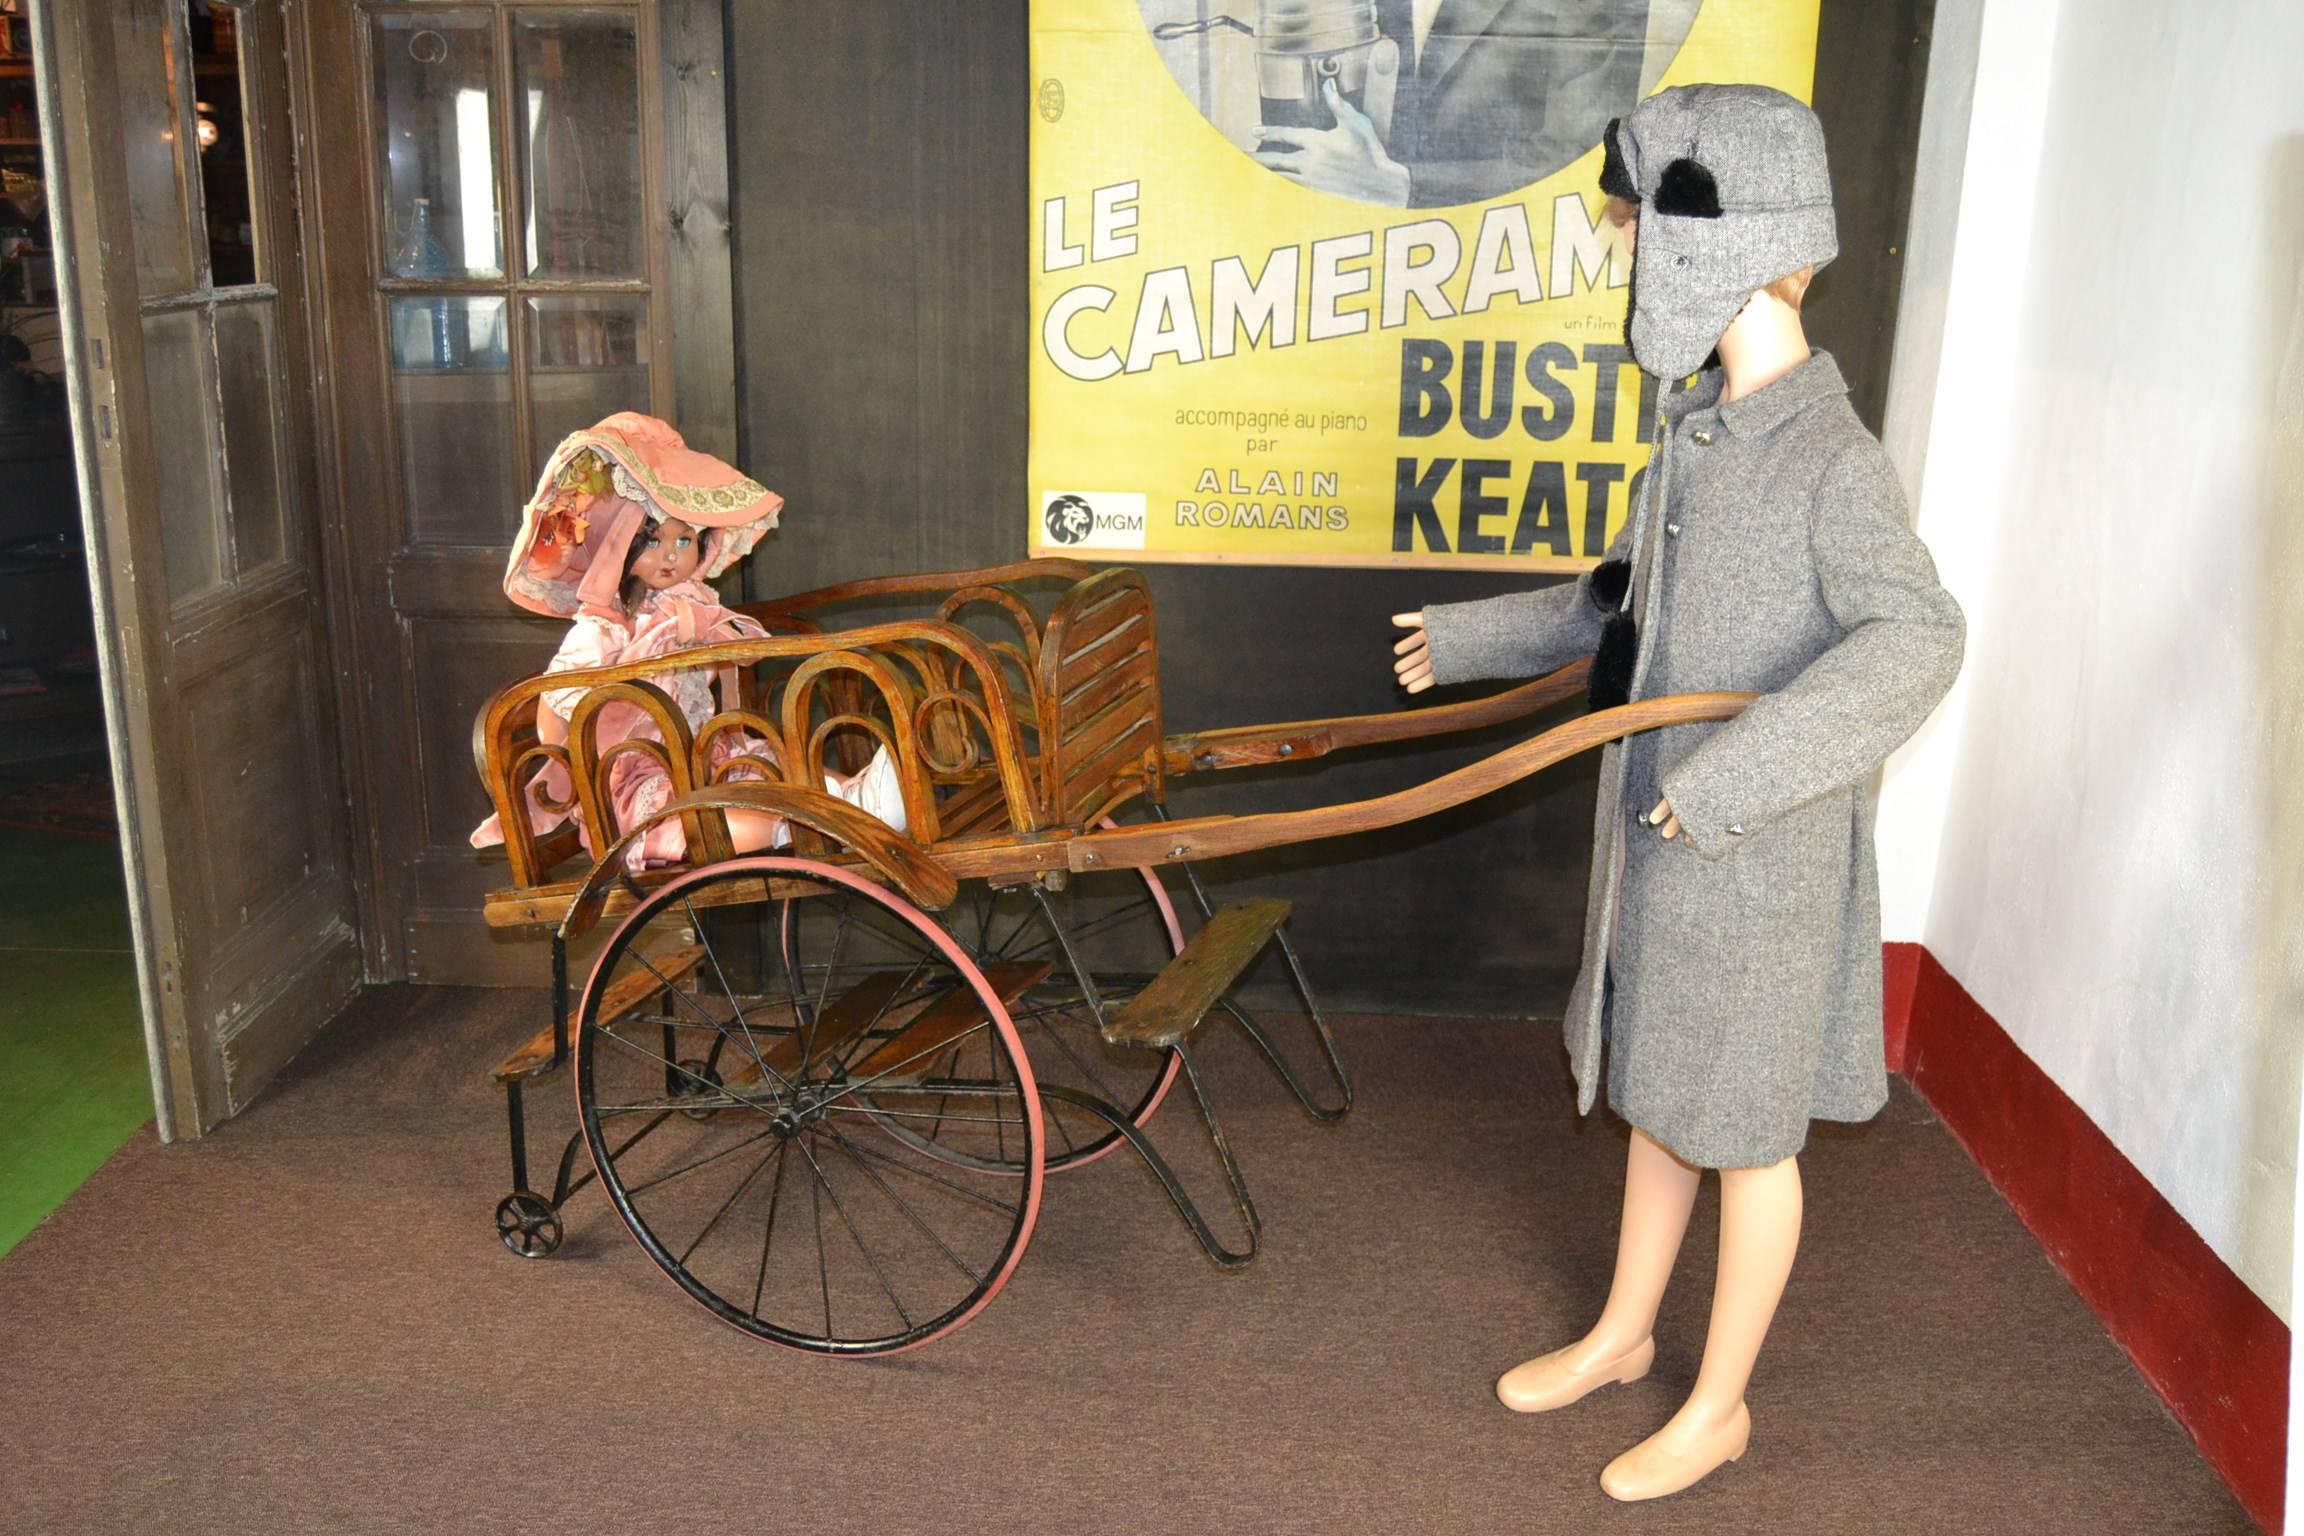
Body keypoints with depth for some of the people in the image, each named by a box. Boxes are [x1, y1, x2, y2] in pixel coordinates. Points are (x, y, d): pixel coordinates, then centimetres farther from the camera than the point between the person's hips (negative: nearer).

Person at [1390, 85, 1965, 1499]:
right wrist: (1476, 639, 26)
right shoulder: (1699, 428, 5)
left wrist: (1745, 765, -40)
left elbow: (1916, 637, -32)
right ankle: (1623, 1334, 41)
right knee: (1659, 1094, 22)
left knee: (1745, 1130, 9)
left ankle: (1720, 1405, 29)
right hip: (1662, 838, 8)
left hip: (1760, 863, -8)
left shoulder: (1833, 459, -21)